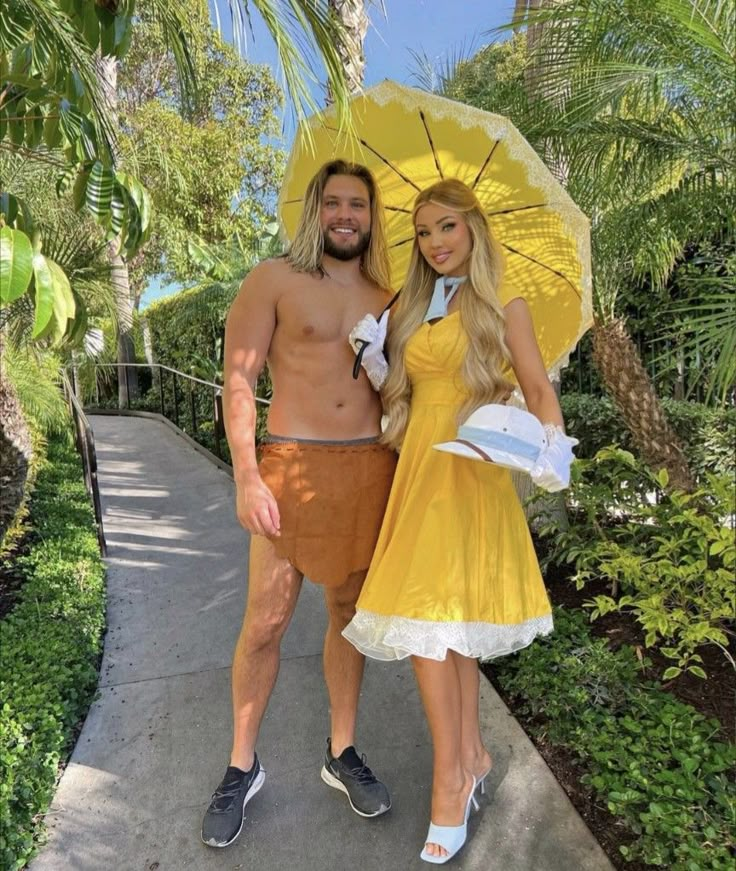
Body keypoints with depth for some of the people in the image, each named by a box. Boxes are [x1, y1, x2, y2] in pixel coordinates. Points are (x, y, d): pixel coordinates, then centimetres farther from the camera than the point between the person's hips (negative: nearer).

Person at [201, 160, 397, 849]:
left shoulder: (385, 297, 13)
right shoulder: (274, 280, 1)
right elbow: (238, 380, -5)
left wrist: (402, 471, 7)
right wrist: (247, 476, -14)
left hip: (370, 469, 4)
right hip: (293, 466, -3)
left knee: (349, 613, 13)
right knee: (265, 623, 3)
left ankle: (342, 753, 32)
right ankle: (242, 767, 26)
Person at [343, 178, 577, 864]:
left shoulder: (503, 306, 2)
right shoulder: (412, 309, 17)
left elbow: (538, 390, -2)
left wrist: (552, 445, -19)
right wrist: (374, 354, 2)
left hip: (470, 472, -5)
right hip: (418, 466, 5)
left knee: (437, 611, -6)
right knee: (445, 614, 9)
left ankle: (452, 777, 12)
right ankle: (470, 756, 27)